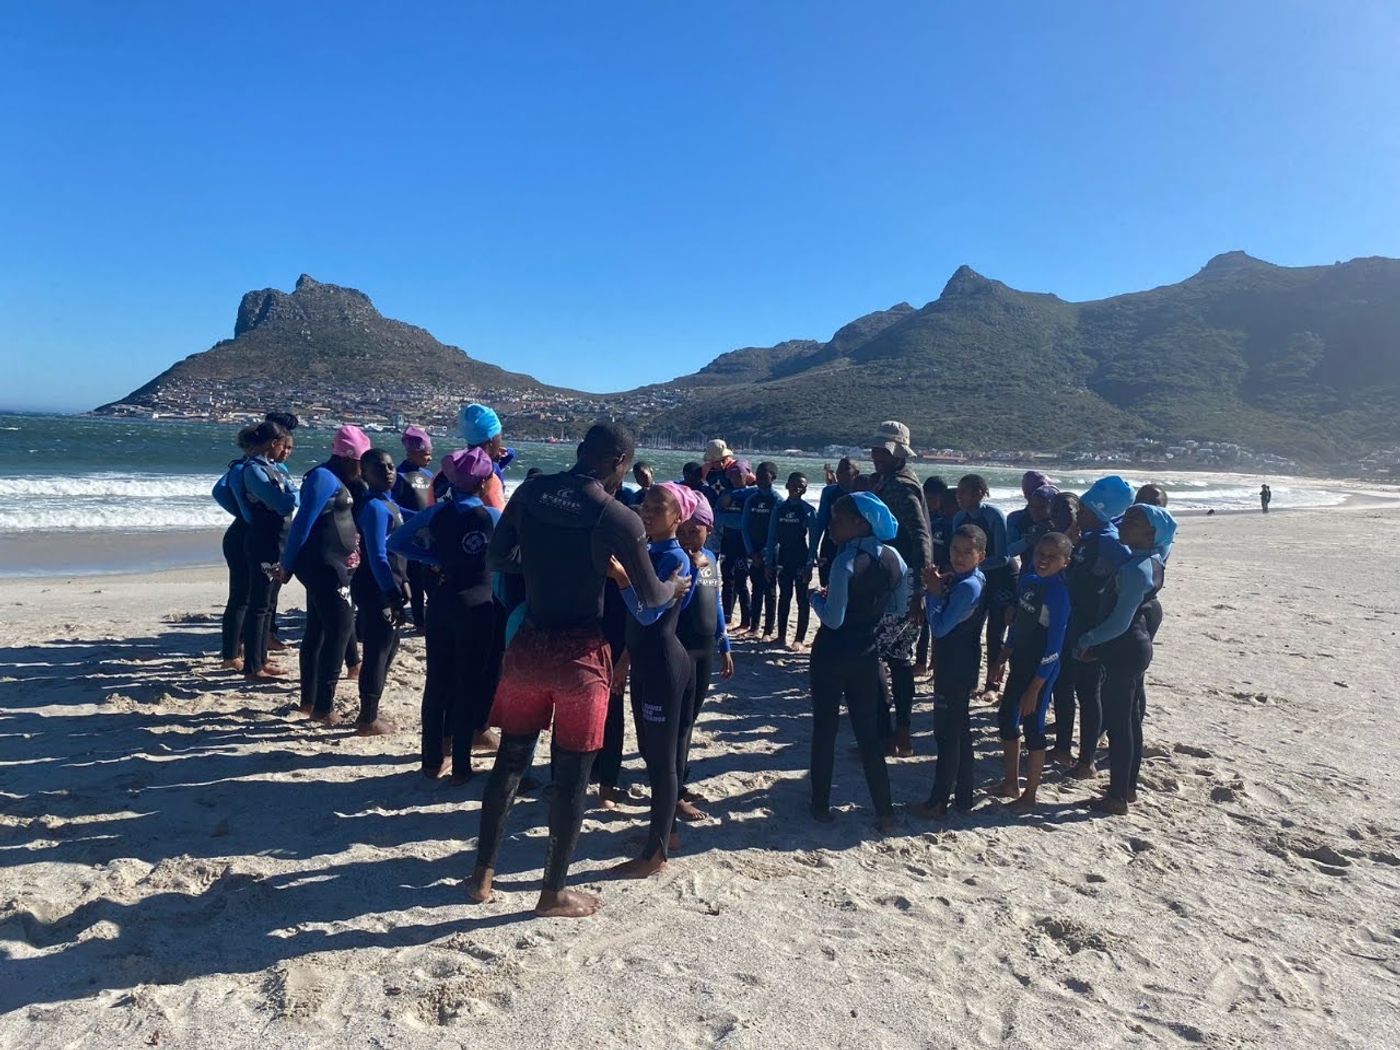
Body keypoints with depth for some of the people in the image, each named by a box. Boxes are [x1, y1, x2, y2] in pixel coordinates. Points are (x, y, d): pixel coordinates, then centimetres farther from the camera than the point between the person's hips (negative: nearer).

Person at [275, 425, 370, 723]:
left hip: (326, 567, 10)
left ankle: (309, 700, 24)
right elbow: (303, 522, -16)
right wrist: (288, 565, -12)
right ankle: (323, 707, -3)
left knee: (317, 631, 14)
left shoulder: (334, 479, 15)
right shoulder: (324, 478, -14)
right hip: (325, 566, -10)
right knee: (340, 629, -8)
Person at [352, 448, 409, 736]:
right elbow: (377, 557, -23)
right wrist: (393, 594, -25)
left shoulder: (388, 503, 13)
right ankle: (368, 719, 7)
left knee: (387, 648, 17)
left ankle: (369, 713, 27)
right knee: (377, 652, -3)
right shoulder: (375, 507, -16)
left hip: (386, 588, 10)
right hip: (377, 590, -10)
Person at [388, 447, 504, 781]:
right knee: (469, 685, 4)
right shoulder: (491, 516, -10)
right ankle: (460, 767, 11)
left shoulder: (437, 512, 1)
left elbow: (396, 542, 4)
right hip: (478, 606, -4)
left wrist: (435, 559, 5)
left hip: (442, 601, 4)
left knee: (436, 682, 12)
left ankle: (432, 761, 22)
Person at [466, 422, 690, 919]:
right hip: (580, 655, -4)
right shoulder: (618, 517, -13)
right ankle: (554, 892, 21)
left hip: (528, 647, 5)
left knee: (510, 758, 19)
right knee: (572, 773, 9)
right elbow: (651, 597, -7)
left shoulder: (530, 492, -1)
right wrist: (677, 586, 14)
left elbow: (496, 557, 6)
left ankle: (483, 872, 30)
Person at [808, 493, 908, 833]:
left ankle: (821, 805, 19)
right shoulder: (894, 559, -1)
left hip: (832, 653, -5)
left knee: (825, 728, 9)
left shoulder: (846, 562, -21)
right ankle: (885, 812, 14)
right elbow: (900, 609, 9)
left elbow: (833, 619, -20)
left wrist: (818, 597, -2)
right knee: (868, 732, 13)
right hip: (867, 653, 5)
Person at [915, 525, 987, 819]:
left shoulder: (967, 586, -22)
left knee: (947, 734, 0)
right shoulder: (973, 580, 7)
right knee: (959, 732, 17)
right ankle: (963, 797, 28)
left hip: (954, 670, -10)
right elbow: (943, 623, 10)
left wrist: (934, 591, -14)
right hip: (961, 666, 10)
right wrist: (939, 588, -4)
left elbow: (940, 627, -22)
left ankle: (938, 803, 10)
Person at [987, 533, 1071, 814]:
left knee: (1032, 727, 4)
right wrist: (1003, 658, 13)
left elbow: (1054, 648, -20)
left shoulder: (1059, 594, -20)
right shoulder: (1028, 580, 2)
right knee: (1006, 719, 15)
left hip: (1041, 672, -8)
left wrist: (1035, 688, -19)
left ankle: (1030, 795, 20)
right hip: (1020, 663, 8)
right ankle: (1011, 783, 32)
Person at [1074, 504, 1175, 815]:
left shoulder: (1135, 569, -23)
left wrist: (1085, 641, -10)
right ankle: (1129, 787, 30)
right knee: (1129, 719, 18)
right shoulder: (1150, 562, 7)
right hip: (1135, 646, 10)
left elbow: (1119, 622, -24)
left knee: (1117, 722, 0)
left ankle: (1117, 797, 10)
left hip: (1124, 651, -10)